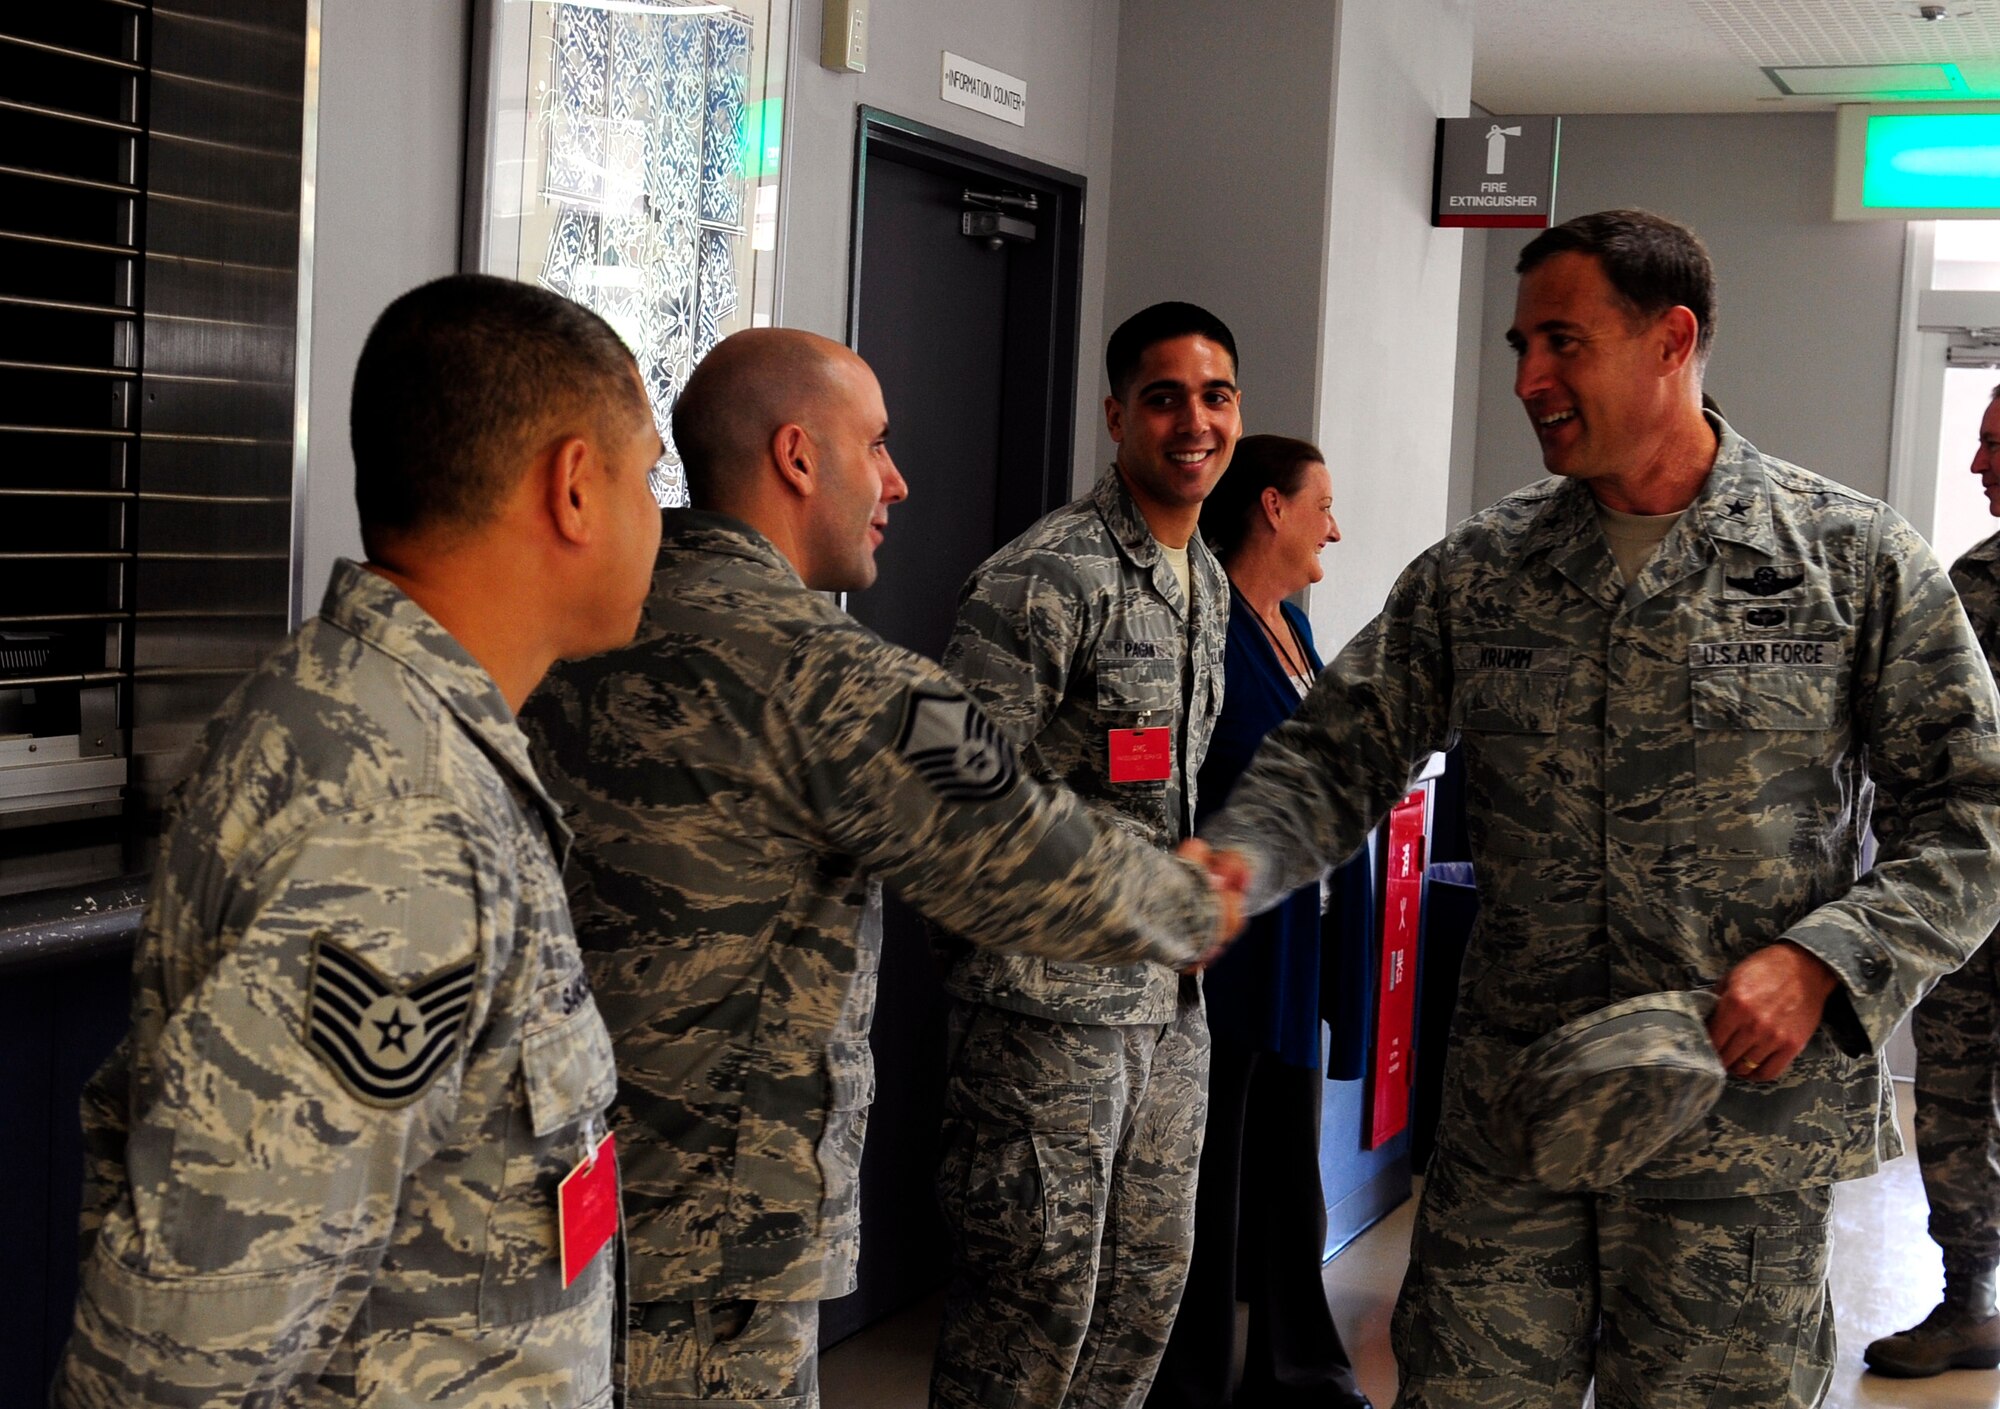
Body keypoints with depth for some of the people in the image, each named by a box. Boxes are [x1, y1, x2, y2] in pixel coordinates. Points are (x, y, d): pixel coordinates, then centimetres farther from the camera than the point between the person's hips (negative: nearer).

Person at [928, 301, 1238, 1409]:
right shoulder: (1047, 579, -15)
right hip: (1051, 1000, -9)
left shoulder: (1208, 584, 14)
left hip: (1169, 996, 9)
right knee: (1037, 1288, -2)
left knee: (1148, 1279, 15)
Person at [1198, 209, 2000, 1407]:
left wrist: (1825, 964, -16)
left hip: (1741, 1141, -2)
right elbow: (1338, 754, 5)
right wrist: (1242, 860, -16)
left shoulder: (1858, 563, -2)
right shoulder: (1474, 576, 5)